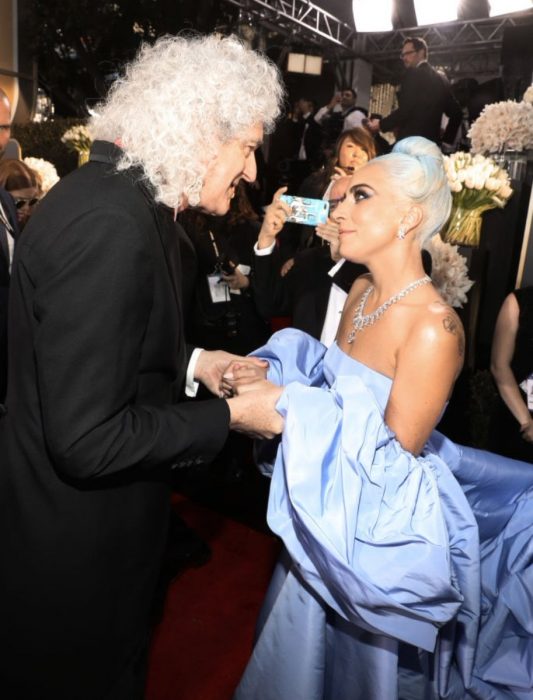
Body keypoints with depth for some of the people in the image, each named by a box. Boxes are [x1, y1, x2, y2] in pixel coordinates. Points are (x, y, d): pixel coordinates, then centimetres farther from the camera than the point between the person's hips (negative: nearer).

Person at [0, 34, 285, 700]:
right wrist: (229, 415, -19)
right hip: (74, 543, -8)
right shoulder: (108, 224, -29)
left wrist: (191, 361, 1)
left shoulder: (123, 197, 2)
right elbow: (88, 441, -29)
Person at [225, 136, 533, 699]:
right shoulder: (361, 291, -2)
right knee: (302, 655, 29)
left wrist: (287, 404, -26)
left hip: (380, 527, -7)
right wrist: (272, 377, -11)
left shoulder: (435, 327, -27)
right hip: (328, 515, 7)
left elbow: (390, 457, -23)